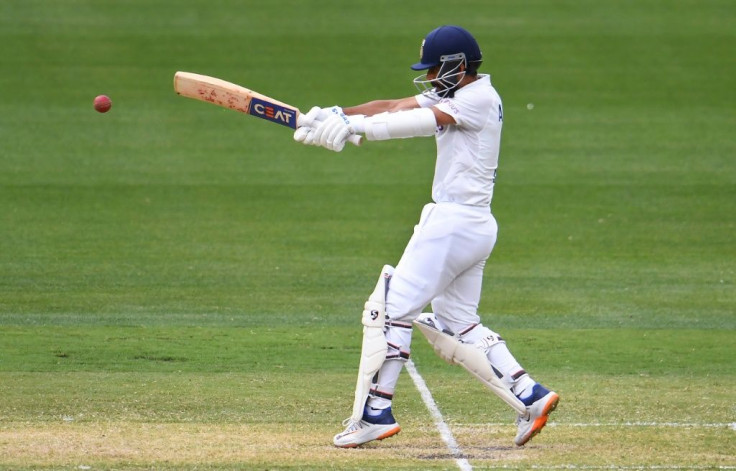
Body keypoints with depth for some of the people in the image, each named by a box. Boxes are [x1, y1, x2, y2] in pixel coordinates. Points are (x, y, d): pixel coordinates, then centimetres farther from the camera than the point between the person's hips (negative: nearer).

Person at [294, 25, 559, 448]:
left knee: (393, 308, -8)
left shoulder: (480, 98, -11)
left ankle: (376, 413, -8)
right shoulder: (452, 95, 17)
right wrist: (338, 115, -8)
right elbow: (394, 107, 6)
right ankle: (530, 395, 7)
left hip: (454, 221, -10)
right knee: (459, 323, 13)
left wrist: (353, 126, -26)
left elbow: (417, 122, -22)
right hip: (478, 226, 10)